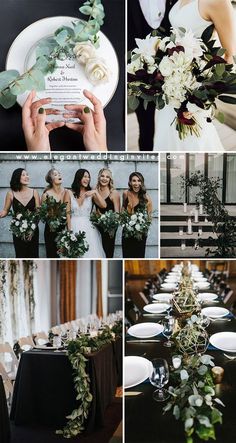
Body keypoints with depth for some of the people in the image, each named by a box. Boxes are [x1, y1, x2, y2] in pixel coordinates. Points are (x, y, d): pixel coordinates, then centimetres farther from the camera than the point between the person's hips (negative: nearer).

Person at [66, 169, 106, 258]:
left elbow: (104, 205, -9)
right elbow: (68, 213, 0)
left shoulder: (91, 193, 4)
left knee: (91, 252, -3)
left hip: (88, 227, 1)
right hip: (75, 227, -1)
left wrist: (96, 192, -15)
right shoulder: (70, 193, 2)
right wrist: (70, 230, -7)